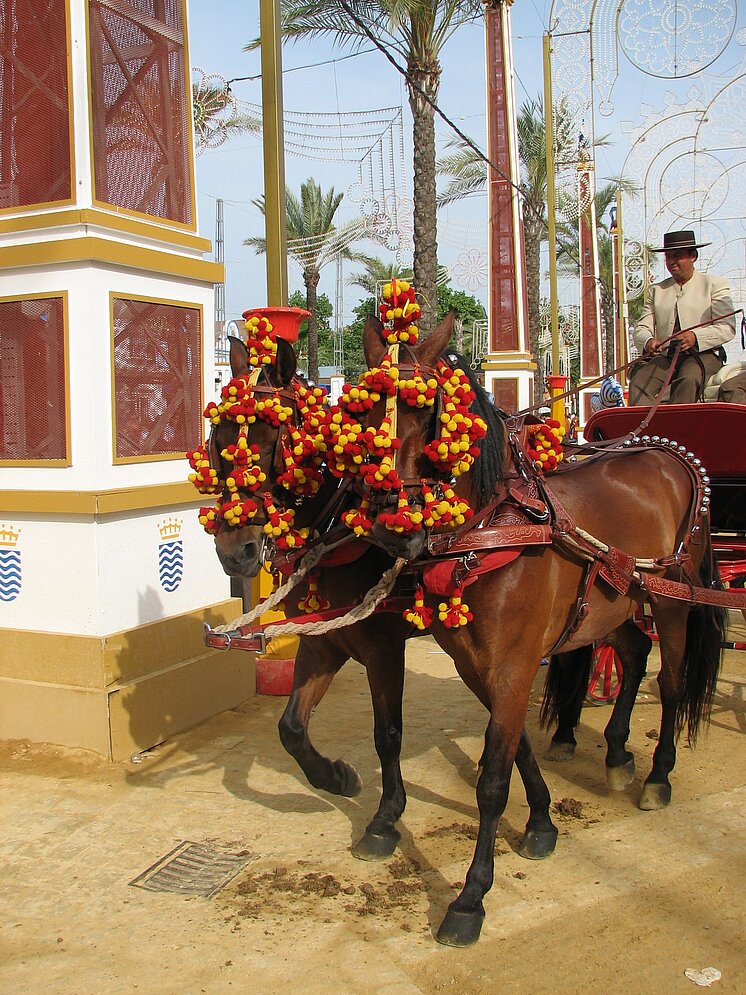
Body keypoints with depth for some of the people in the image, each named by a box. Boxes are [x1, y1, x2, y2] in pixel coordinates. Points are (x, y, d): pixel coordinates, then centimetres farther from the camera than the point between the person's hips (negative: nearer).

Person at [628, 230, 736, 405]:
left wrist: (695, 337, -21)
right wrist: (648, 341, -16)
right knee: (639, 380, -28)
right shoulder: (656, 290, 22)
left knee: (688, 379, -36)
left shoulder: (715, 284, 11)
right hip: (665, 356, 3)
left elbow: (727, 328, -2)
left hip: (703, 354, -3)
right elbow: (641, 328, 10)